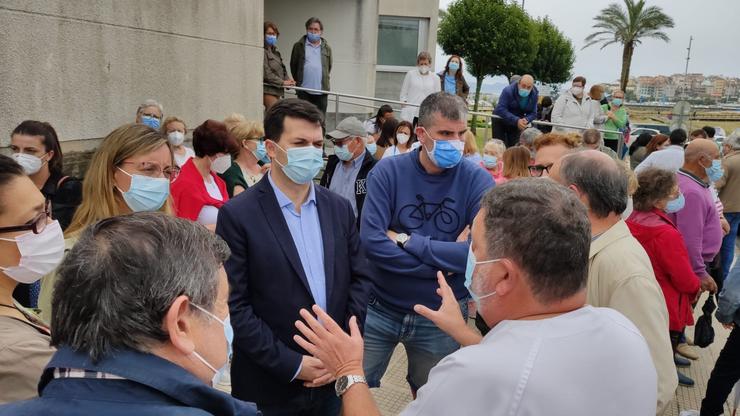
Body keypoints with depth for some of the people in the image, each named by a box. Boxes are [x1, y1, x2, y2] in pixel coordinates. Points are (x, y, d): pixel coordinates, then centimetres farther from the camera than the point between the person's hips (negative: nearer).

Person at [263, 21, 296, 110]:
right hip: (268, 90, -8)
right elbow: (266, 73, -16)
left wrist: (288, 80, -1)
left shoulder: (275, 51, 18)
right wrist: (282, 82, -15)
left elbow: (282, 69, 19)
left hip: (276, 90, 8)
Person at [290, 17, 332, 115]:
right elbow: (293, 66, 10)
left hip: (321, 92, 2)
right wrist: (299, 82, 10)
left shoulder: (326, 48, 10)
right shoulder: (299, 46, 4)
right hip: (304, 91, -2)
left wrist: (325, 82, 13)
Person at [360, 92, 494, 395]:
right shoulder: (388, 171, -11)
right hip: (379, 308, 0)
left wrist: (408, 241, -20)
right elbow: (371, 242, -22)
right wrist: (448, 258, -19)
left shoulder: (478, 181, -10)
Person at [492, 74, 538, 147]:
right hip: (501, 121, -4)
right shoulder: (508, 91, -25)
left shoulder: (534, 95, -11)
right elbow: (500, 110, -32)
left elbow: (533, 113, -7)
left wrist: (525, 120, -31)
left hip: (517, 123, 4)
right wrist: (516, 120, -41)